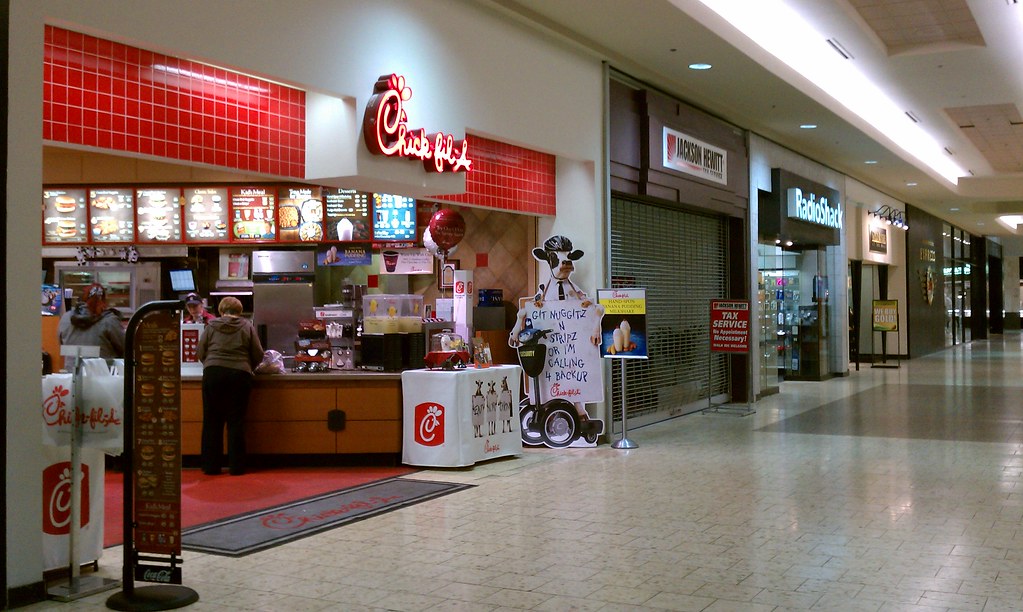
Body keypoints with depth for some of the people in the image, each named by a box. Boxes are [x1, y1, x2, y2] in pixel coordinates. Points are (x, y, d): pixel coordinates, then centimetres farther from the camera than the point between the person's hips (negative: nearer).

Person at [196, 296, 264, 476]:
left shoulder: (211, 326, 9)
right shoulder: (246, 326, 7)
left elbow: (200, 353, 10)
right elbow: (258, 355, 6)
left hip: (213, 374, 1)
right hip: (239, 374, 0)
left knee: (212, 421, 7)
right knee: (236, 422, 4)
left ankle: (211, 466, 10)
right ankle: (236, 466, 5)